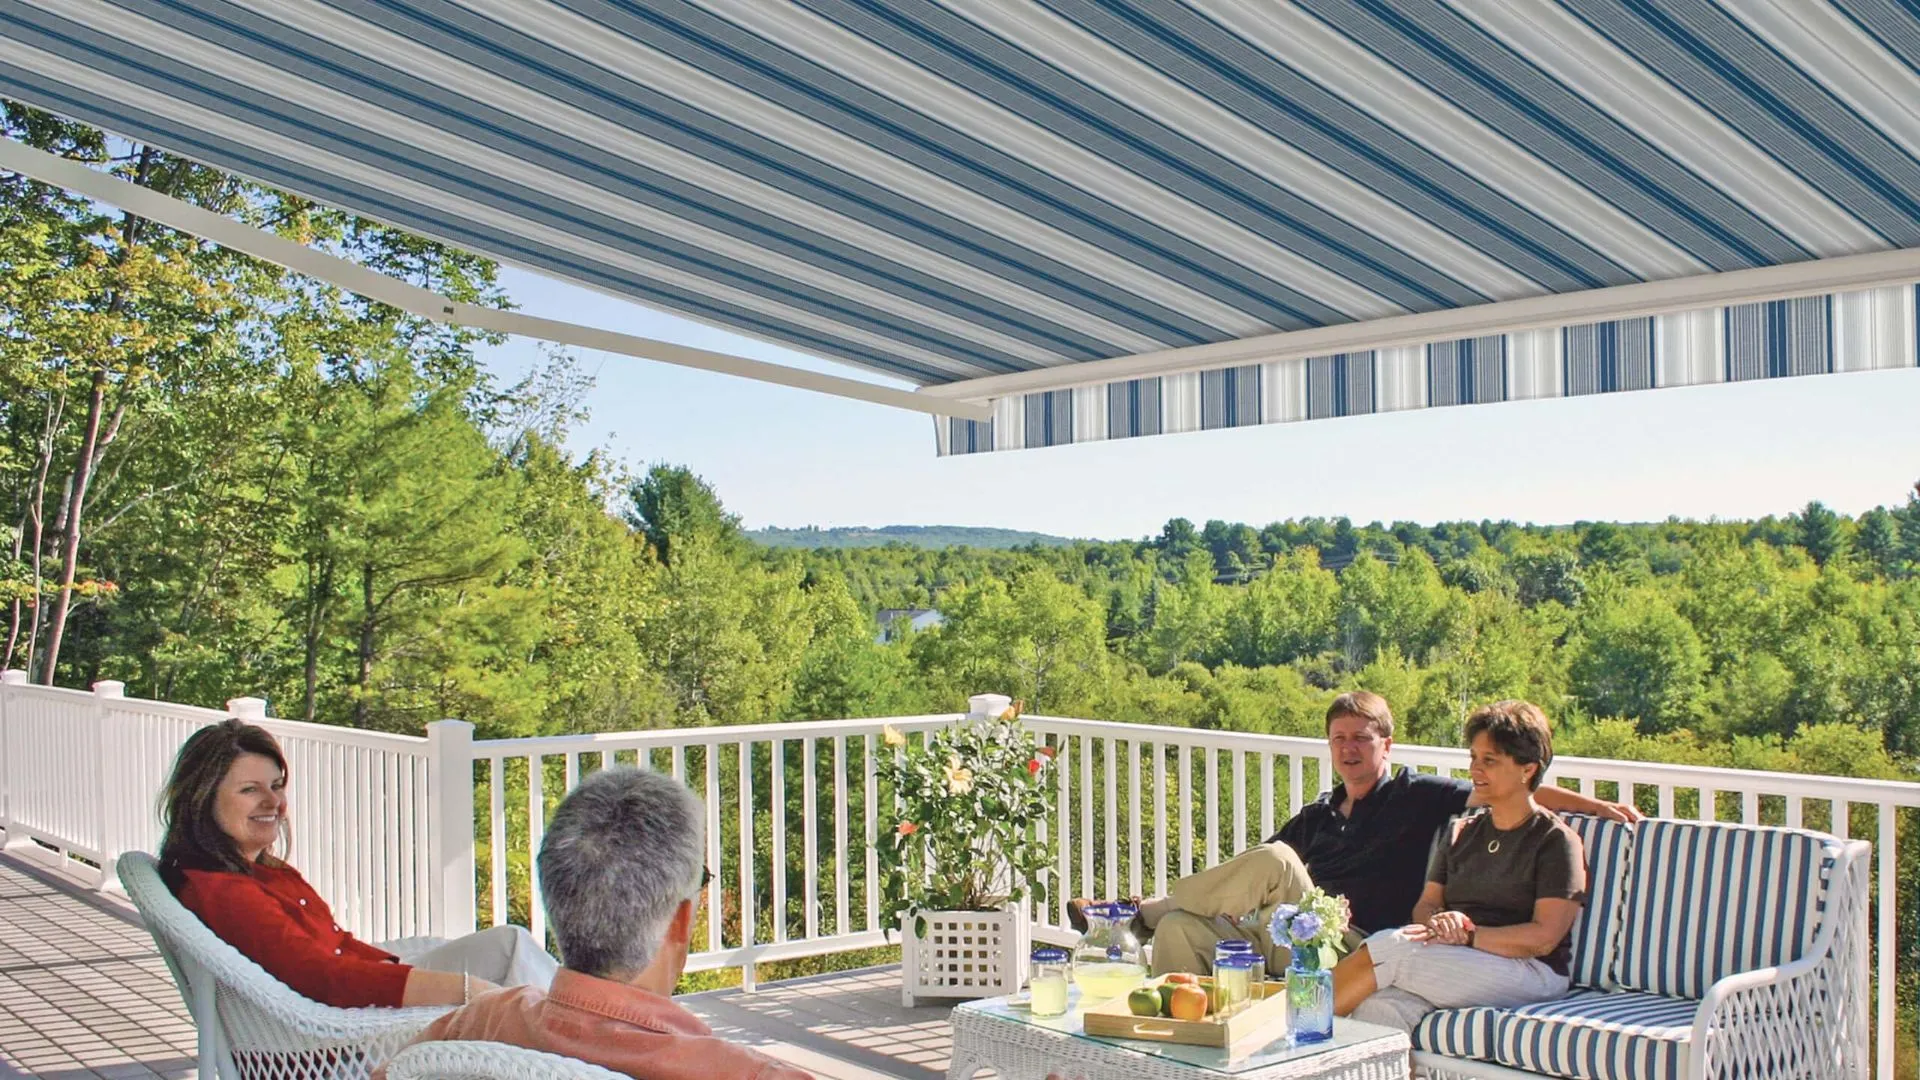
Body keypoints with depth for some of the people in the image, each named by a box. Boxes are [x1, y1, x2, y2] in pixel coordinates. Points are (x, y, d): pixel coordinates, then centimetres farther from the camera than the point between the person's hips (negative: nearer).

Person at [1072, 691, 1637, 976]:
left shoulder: (1416, 795, 7)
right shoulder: (1317, 815, 24)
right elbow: (1249, 876, 28)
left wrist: (1594, 804, -10)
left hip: (1354, 949, -6)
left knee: (1273, 860, -28)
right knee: (1181, 929, -18)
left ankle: (1146, 910, -13)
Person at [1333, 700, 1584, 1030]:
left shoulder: (1556, 839, 2)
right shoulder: (1460, 833, 23)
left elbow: (1544, 937, -7)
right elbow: (1426, 904, 16)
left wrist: (1468, 934, -18)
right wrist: (1438, 923, -9)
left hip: (1529, 970, -5)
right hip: (1457, 969, 5)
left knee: (1389, 947, -29)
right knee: (1376, 1009, -32)